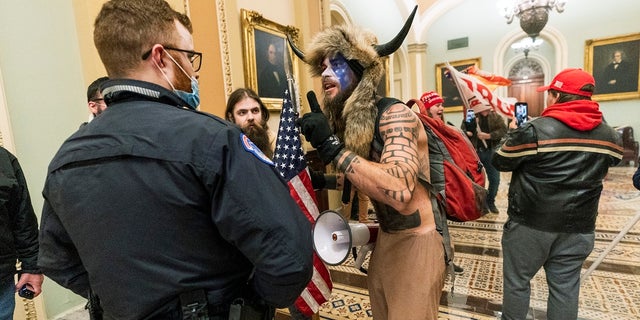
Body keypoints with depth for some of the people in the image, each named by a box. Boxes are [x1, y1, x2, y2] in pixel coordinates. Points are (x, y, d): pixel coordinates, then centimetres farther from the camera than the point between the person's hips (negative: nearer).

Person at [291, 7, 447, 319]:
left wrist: (332, 147, -32)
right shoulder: (348, 123, 3)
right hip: (385, 239, 8)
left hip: (416, 242, -7)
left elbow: (399, 191, -36)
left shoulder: (395, 114, -20)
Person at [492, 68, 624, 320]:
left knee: (516, 280, 10)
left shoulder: (535, 130, -14)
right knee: (565, 286, 15)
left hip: (531, 222, -5)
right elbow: (609, 162, 22)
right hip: (579, 225, 6)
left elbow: (500, 162, -7)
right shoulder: (610, 136, 5)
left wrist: (513, 134, 10)